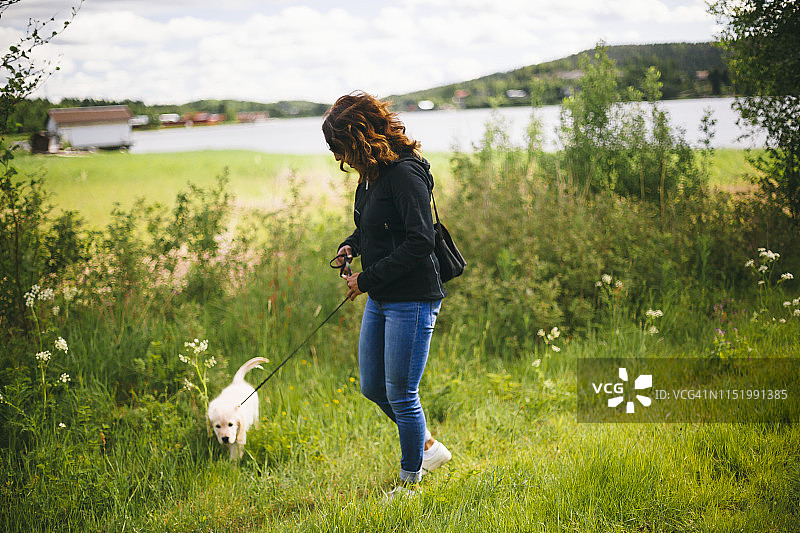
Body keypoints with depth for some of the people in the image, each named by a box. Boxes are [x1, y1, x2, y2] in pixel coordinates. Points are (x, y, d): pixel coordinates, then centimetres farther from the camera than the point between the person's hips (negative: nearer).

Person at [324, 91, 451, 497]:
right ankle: (429, 447, 35)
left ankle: (409, 482, 17)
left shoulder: (405, 174, -19)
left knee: (401, 393, 0)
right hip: (380, 299, 10)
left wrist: (367, 279, -20)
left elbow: (420, 241, -25)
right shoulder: (371, 175, 10)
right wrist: (350, 247, 3)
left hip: (412, 300, -10)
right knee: (372, 387, 17)